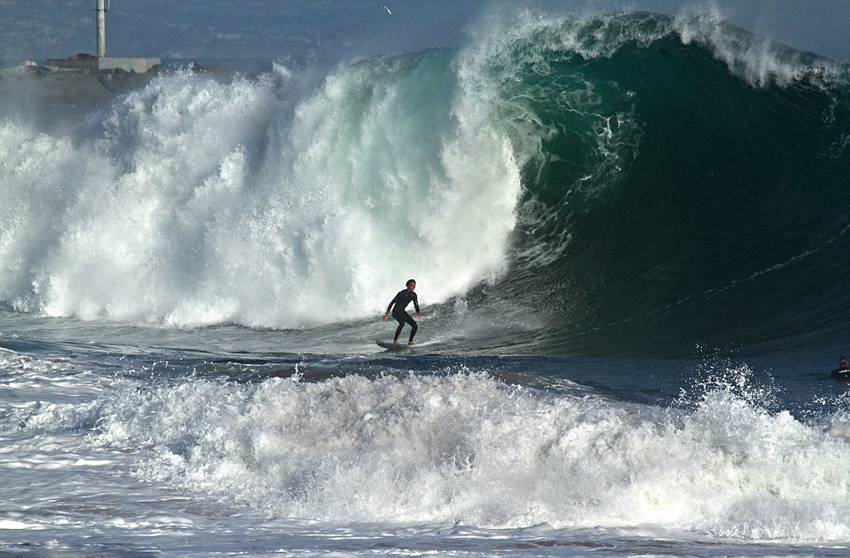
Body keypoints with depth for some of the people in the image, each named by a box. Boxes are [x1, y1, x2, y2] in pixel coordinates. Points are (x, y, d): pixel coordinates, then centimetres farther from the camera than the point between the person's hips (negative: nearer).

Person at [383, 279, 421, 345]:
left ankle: (410, 342, 9)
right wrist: (387, 313, -20)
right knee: (402, 323, -35)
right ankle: (395, 340, -35)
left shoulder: (413, 295, 2)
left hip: (402, 312, 8)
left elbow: (416, 305, 13)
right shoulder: (402, 293, -19)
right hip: (396, 312, -8)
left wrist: (418, 313, -8)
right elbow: (392, 303, -17)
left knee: (415, 326, 1)